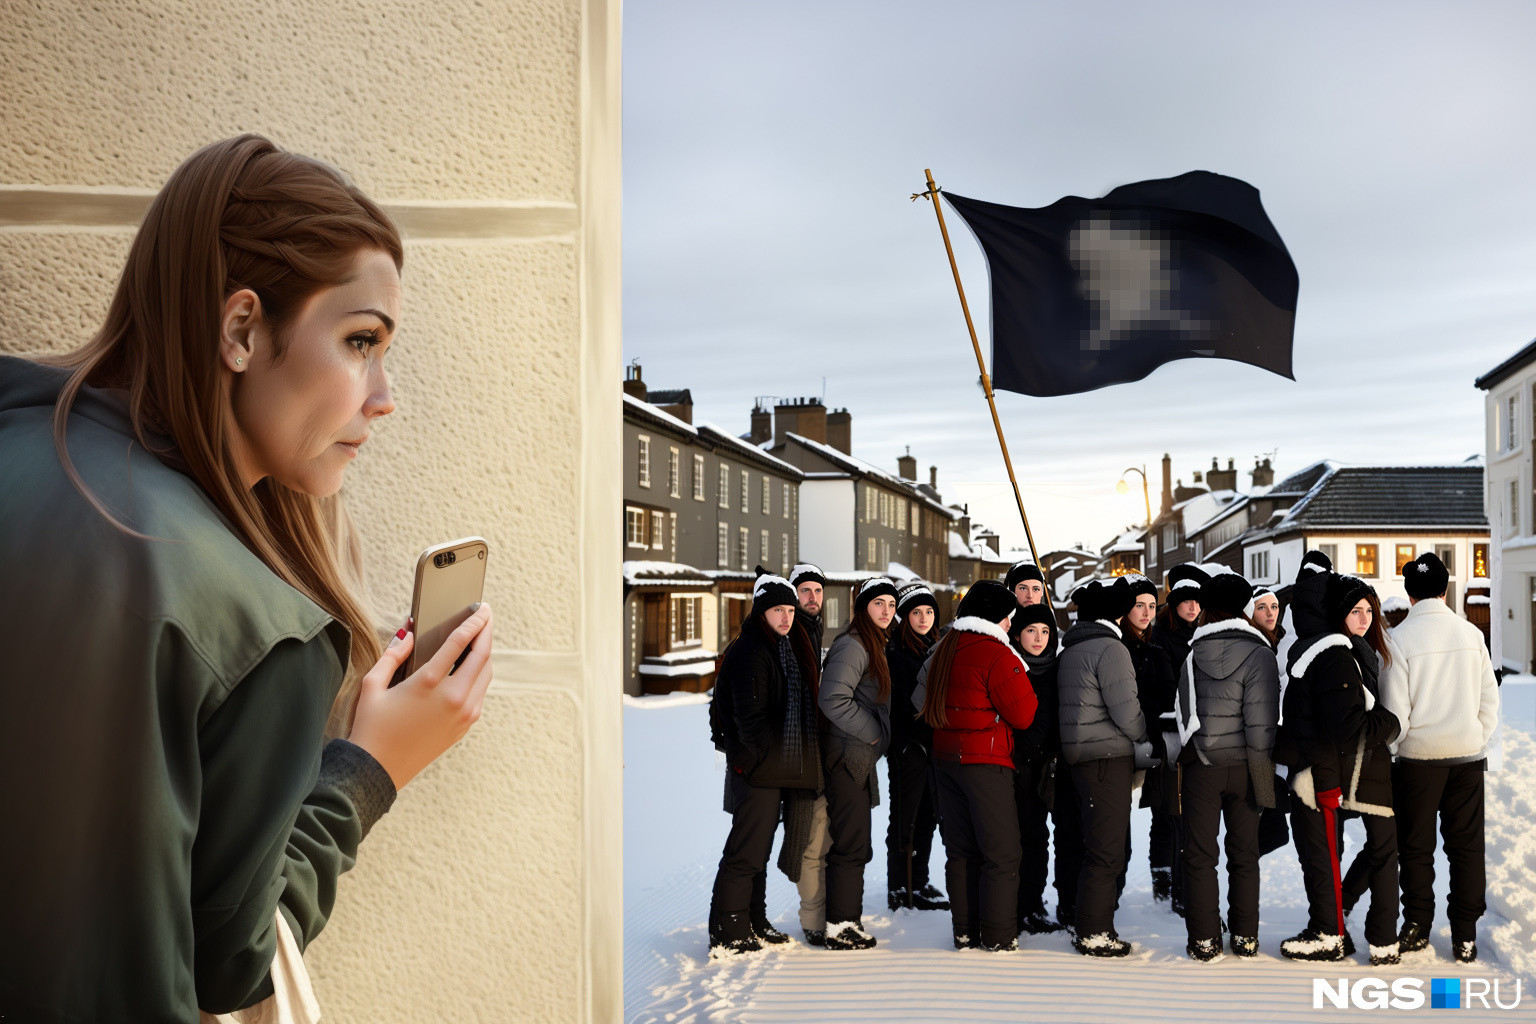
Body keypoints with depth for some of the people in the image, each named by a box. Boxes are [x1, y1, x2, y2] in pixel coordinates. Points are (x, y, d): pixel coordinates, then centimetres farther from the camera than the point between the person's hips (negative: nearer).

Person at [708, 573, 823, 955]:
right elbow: (749, 716, -21)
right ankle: (727, 935, 1)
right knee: (746, 851, -6)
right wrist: (762, 758, -15)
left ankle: (753, 923, 27)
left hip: (776, 769, 10)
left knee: (759, 849, 17)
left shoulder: (788, 648, 15)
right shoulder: (750, 651, -15)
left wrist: (790, 761, 14)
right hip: (757, 769, -10)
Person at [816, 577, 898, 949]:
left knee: (855, 844, 14)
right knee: (851, 844, -6)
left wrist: (876, 736, 14)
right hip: (848, 754, -10)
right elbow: (833, 700, -25)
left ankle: (847, 918, 23)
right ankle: (841, 927, 1)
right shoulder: (852, 646, -15)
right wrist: (870, 732, -16)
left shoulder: (875, 646, 17)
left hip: (861, 755, 10)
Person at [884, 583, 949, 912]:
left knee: (927, 817, 12)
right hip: (908, 745, -7)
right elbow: (901, 703, -14)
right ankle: (899, 890, 7)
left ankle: (919, 885, 21)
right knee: (905, 819, -1)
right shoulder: (894, 650, -8)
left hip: (934, 744, 7)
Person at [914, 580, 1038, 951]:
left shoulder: (944, 649, 10)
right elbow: (1024, 714, -14)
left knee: (960, 849, 12)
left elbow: (924, 701, 15)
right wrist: (1024, 685, 4)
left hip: (945, 756, 8)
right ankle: (998, 935, 2)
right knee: (1002, 850, 0)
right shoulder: (995, 653, -14)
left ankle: (965, 931, 16)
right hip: (985, 760, -8)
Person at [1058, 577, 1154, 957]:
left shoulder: (1070, 650, 15)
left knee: (1097, 844, 16)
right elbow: (1126, 710, -17)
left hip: (1081, 755, 9)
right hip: (1107, 755, -9)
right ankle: (1094, 934, 1)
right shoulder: (1110, 648, -13)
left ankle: (1088, 925, 23)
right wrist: (1144, 740, 3)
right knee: (1106, 848, -3)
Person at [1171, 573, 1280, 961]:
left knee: (1199, 855, 7)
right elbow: (1260, 720, -13)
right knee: (1244, 854, 12)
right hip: (1242, 765, 0)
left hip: (1201, 766, 0)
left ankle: (1204, 940, 8)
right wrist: (1263, 772, -6)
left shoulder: (1194, 650, -2)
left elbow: (1183, 711, 3)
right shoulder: (1258, 652, -9)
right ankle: (1245, 937, 17)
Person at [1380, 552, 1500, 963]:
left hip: (1418, 756, -3)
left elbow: (1394, 710, -10)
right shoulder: (1471, 633, -1)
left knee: (1416, 845, 10)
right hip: (1468, 755, 3)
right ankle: (1465, 935, 12)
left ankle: (1417, 926, 18)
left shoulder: (1399, 638, -11)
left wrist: (1394, 750, 5)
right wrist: (1476, 741, 15)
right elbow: (1489, 699, 4)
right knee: (1466, 845, 10)